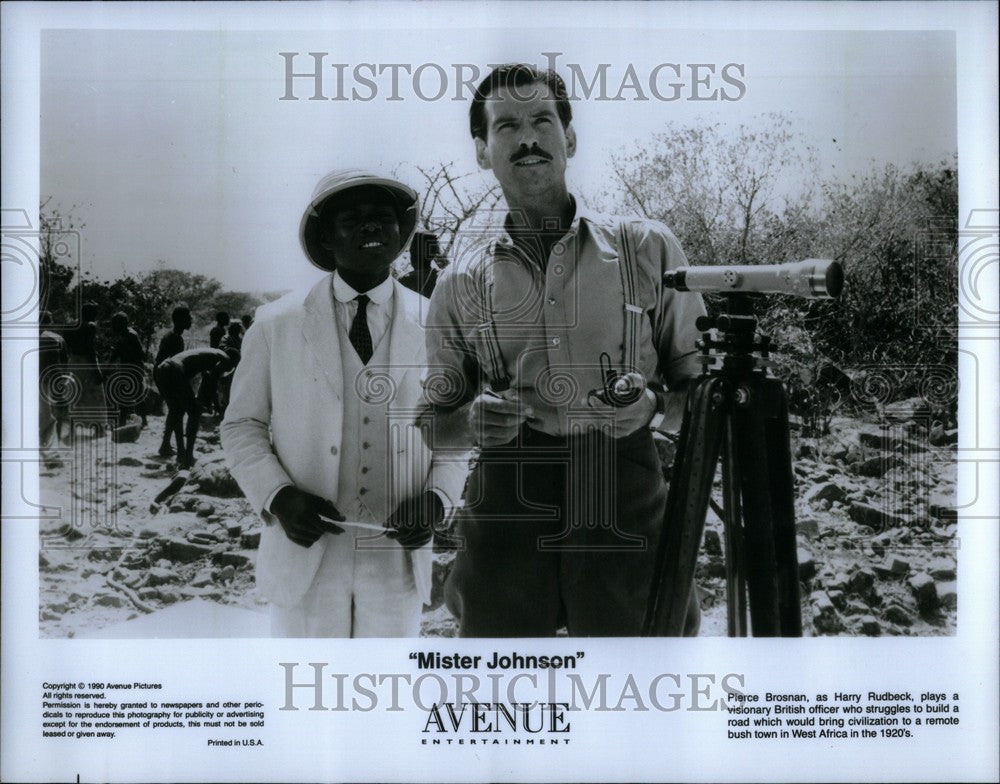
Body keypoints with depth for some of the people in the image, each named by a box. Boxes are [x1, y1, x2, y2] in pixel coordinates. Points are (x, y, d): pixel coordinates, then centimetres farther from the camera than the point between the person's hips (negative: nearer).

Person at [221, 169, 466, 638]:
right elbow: (241, 426, 5)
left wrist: (437, 498, -8)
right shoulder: (274, 325, 1)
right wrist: (277, 497, -12)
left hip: (397, 561, 1)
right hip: (305, 558, -1)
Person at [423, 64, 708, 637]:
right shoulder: (463, 279, 10)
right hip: (506, 501, 1)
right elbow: (436, 418, 15)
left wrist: (654, 403, -9)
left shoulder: (648, 248, 6)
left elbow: (698, 385, 12)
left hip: (626, 501, -1)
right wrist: (475, 420, -6)